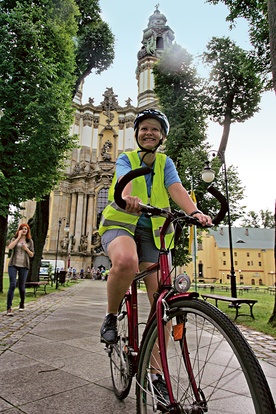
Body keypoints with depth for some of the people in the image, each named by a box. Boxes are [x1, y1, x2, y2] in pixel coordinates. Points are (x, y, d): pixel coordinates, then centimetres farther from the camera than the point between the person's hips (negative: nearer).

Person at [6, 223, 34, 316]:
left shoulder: (30, 241, 9)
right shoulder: (15, 239, 8)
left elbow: (32, 255, 9)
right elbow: (10, 247, -13)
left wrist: (26, 249, -9)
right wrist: (19, 237, -10)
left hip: (24, 266, 1)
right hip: (13, 264, -1)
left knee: (21, 287, 5)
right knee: (12, 285, -14)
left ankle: (22, 304, 29)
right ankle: (9, 308, -10)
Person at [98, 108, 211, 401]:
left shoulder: (165, 163, 12)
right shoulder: (125, 158, 7)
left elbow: (176, 189, -7)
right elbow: (125, 178, -17)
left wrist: (194, 211, -29)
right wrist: (129, 196, -42)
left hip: (153, 232, 3)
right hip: (121, 223, -2)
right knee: (126, 261, -38)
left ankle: (155, 372, 10)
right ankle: (111, 317, -7)